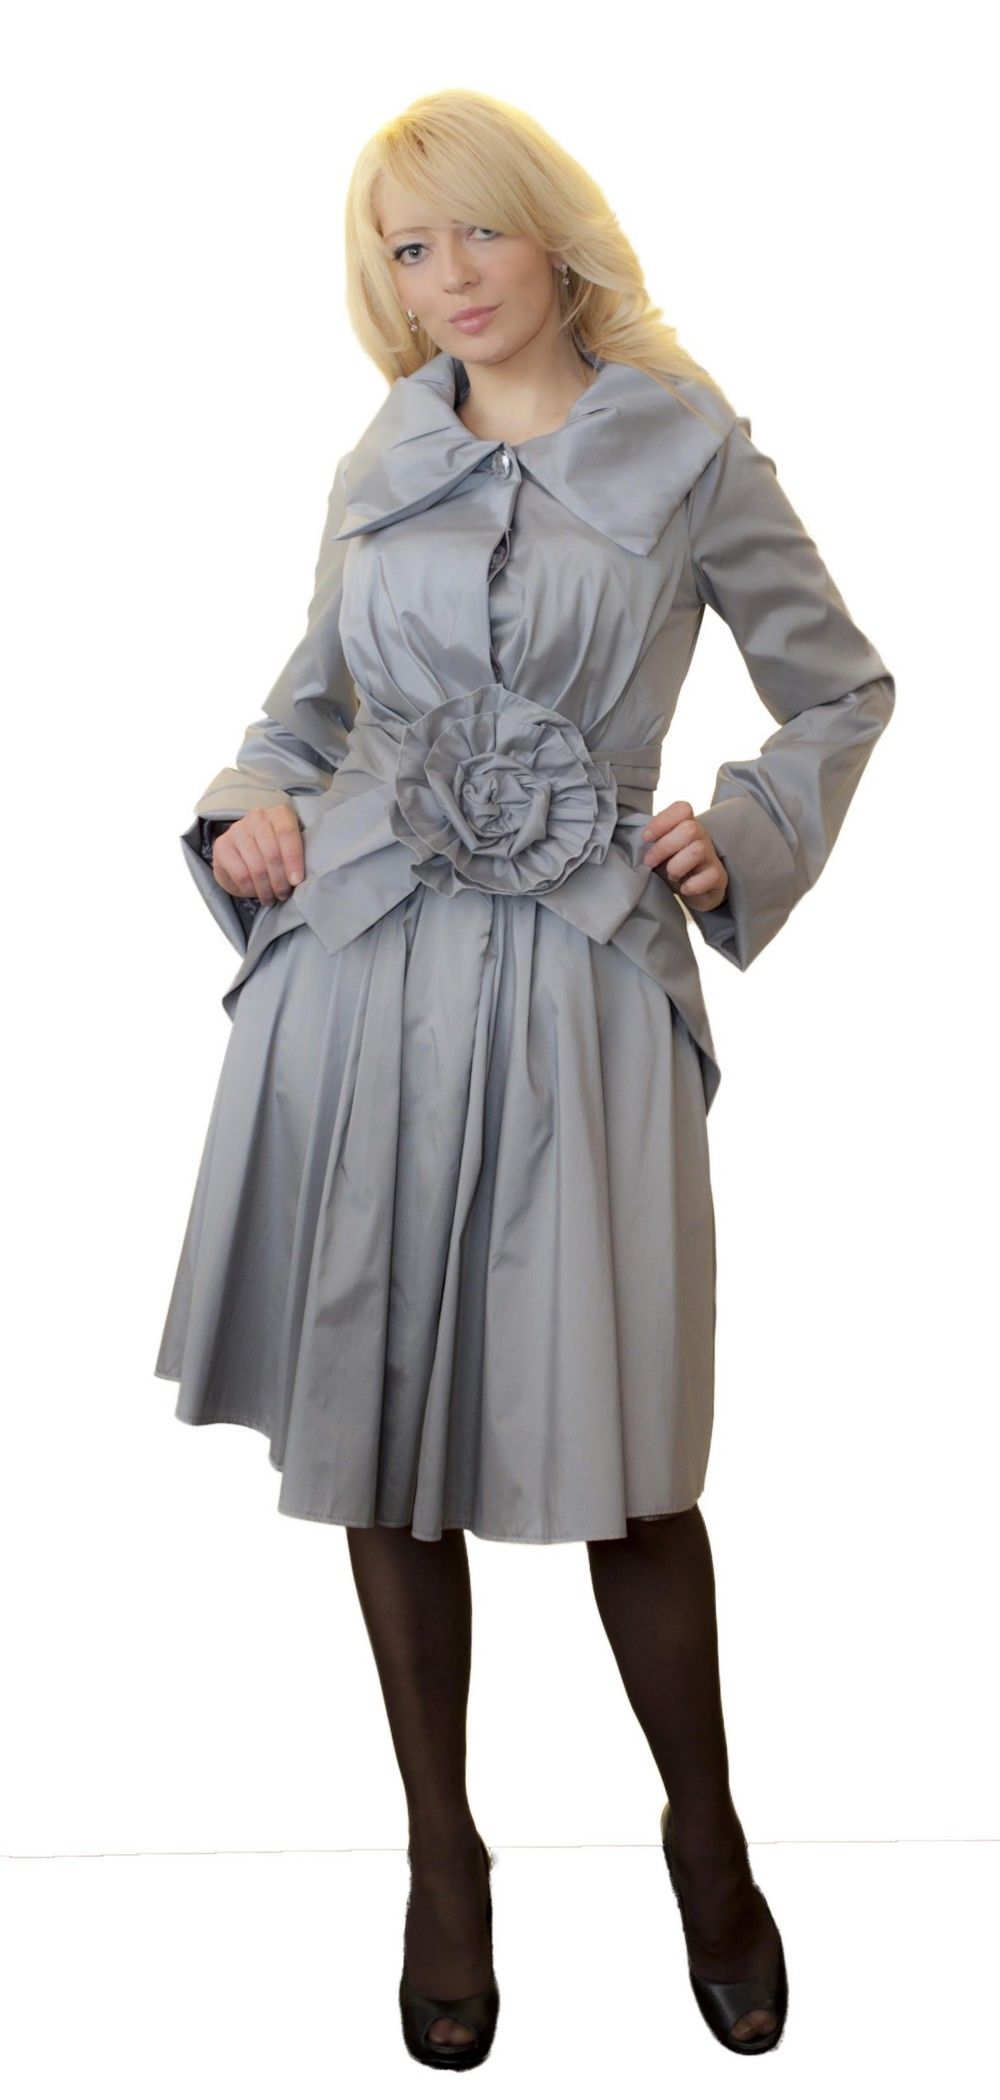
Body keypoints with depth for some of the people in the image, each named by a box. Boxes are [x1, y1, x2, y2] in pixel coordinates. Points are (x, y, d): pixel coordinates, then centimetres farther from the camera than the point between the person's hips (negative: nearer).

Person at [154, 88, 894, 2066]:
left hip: (579, 976, -3)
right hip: (360, 962, 4)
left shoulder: (687, 451, 4)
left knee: (613, 1451, -1)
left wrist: (742, 838, -3)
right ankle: (441, 1859, 26)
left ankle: (707, 1841, 26)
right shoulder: (380, 465, 13)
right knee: (377, 1425, 7)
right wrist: (250, 808, 2)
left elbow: (843, 690, 11)